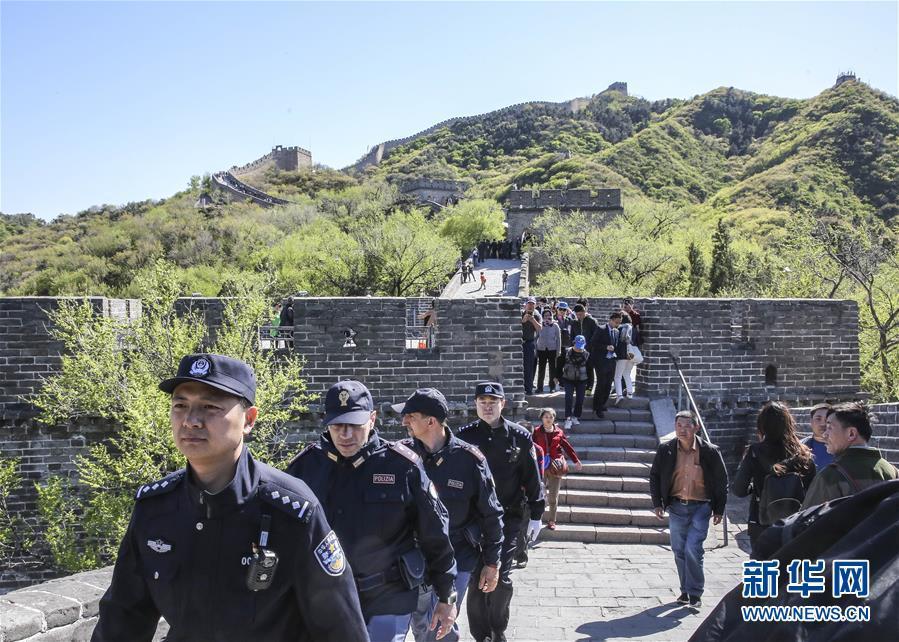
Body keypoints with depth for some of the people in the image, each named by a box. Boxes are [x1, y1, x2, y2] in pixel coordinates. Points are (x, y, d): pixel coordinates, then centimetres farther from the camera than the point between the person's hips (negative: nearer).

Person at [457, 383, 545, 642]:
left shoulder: (519, 436, -1)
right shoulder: (465, 436, 0)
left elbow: (532, 478, 4)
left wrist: (536, 515, 4)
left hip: (508, 517, -1)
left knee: (501, 577, -3)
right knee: (476, 578, 4)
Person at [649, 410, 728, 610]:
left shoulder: (710, 452, -9)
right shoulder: (666, 450, -4)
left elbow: (721, 482, 2)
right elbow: (654, 476, 8)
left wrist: (719, 510, 1)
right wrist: (657, 503, 1)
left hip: (701, 507, -3)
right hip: (676, 507, 3)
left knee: (692, 549, -11)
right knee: (679, 551, 9)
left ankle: (695, 594, 5)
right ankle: (685, 591, 26)